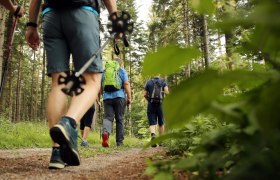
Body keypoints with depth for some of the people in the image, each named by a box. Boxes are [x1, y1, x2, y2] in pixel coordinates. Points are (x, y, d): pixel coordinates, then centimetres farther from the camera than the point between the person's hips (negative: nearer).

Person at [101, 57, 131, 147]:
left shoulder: (105, 71, 18)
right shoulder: (122, 71, 8)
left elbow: (100, 86, 17)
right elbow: (126, 84, -5)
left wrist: (103, 95, 27)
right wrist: (129, 97, -4)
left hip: (107, 97, 2)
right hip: (119, 96, -2)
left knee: (108, 117, -2)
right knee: (119, 119, 6)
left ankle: (105, 132, -33)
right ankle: (120, 142, 9)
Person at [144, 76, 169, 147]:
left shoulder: (148, 82, 12)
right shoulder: (163, 82, 9)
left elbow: (145, 94, 6)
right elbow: (166, 92, -8)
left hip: (151, 106, 0)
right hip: (161, 105, 0)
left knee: (152, 123, -2)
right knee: (161, 123, 15)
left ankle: (153, 135, -30)